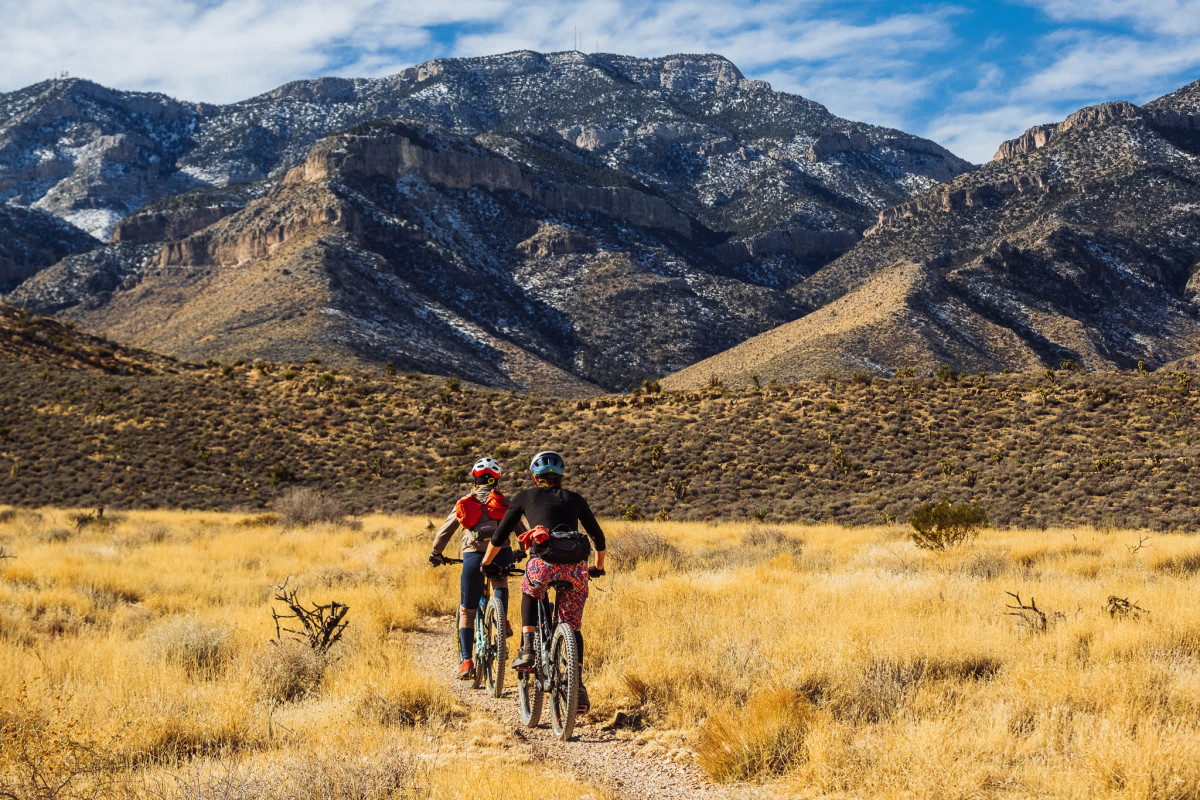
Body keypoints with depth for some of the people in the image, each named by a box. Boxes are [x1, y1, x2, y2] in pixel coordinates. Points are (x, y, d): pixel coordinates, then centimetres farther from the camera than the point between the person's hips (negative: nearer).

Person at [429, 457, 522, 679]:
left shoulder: (464, 504, 16)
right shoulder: (503, 502, 14)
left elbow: (444, 531, 18)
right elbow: (520, 528, 23)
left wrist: (436, 554, 33)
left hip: (473, 557, 0)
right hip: (501, 555, 0)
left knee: (466, 612, 13)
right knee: (500, 581, 36)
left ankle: (466, 659, 1)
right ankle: (503, 619, 11)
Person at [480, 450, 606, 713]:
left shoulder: (525, 497, 21)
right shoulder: (574, 499, 26)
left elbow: (500, 535, 21)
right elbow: (598, 537, 33)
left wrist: (486, 563, 37)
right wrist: (598, 567, 49)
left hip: (544, 562, -2)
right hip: (576, 567, 2)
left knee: (529, 591, 32)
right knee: (572, 627, 17)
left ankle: (527, 649, 15)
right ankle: (577, 685, 5)